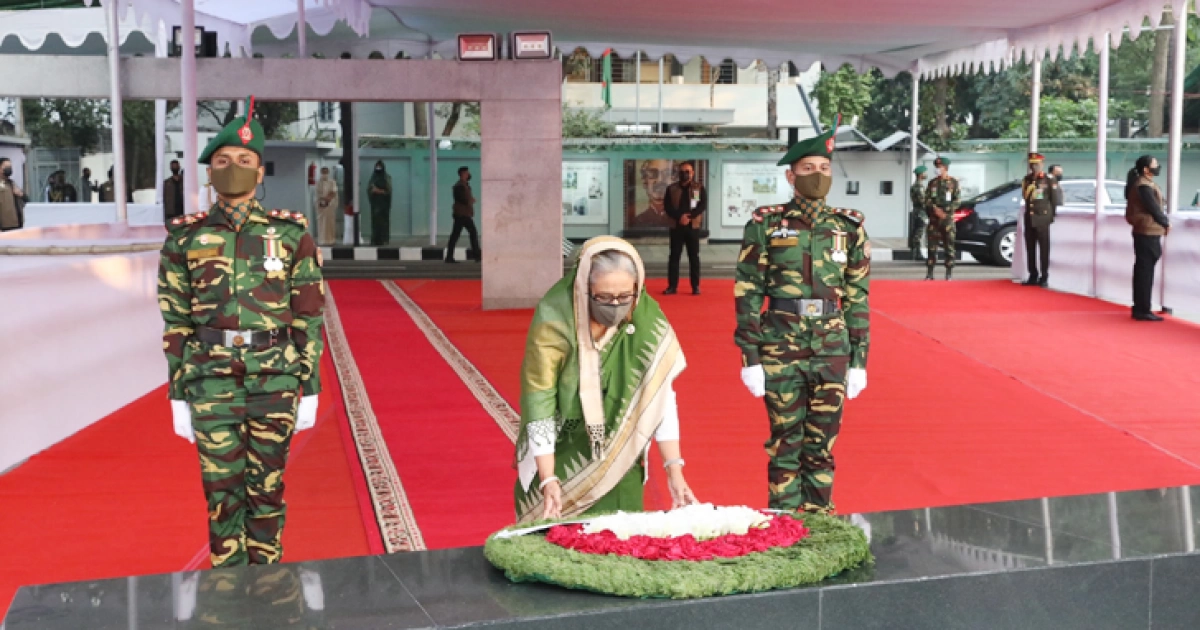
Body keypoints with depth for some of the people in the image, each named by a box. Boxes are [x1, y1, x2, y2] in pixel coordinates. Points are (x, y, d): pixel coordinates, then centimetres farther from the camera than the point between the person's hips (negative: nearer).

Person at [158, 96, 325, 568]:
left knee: (267, 485, 7)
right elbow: (176, 322, 5)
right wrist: (178, 396, 3)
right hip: (212, 377, 1)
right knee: (222, 487, 5)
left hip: (275, 375, -1)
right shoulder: (185, 238, 3)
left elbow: (310, 315, 1)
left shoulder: (290, 234, 0)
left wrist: (310, 389, -1)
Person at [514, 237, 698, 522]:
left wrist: (674, 471, -12)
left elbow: (661, 398, -9)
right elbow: (538, 404, -19)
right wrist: (548, 480, -22)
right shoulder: (554, 322, -22)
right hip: (560, 461, -2)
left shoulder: (647, 320, -15)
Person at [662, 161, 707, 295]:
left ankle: (696, 286, 7)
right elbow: (667, 207, -1)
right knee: (674, 256, 2)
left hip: (693, 227, -1)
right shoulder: (671, 188, 7)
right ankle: (672, 286, 6)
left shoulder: (699, 188, 5)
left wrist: (689, 217, -18)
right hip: (676, 227, 1)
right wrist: (679, 217, -17)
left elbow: (703, 205, -5)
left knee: (694, 256, 1)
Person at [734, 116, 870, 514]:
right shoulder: (766, 224, -2)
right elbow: (748, 293, -2)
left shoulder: (849, 227, 5)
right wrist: (750, 358, -6)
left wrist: (859, 361, 4)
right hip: (780, 352, -2)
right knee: (785, 444, 6)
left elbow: (858, 297, 7)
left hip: (832, 351, 2)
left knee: (822, 447, 9)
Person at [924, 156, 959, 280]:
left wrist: (945, 212, -14)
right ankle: (929, 273, 5)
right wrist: (935, 209, -12)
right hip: (934, 219, 3)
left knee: (949, 246, -2)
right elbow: (927, 199, 5)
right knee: (932, 246, 1)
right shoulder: (933, 182, 11)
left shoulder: (953, 182, 3)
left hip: (948, 218, -3)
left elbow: (956, 201, -2)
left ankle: (949, 274, 1)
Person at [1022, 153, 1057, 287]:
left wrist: (1053, 214, 1)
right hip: (1029, 218, 5)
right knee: (1030, 248, 7)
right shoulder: (1027, 180, 10)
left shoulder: (1049, 180, -5)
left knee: (1044, 248, -3)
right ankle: (1033, 276, 15)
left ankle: (1044, 277, 0)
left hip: (1042, 219, -5)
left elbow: (1055, 197, -2)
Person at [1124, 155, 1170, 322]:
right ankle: (1143, 310, -5)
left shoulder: (1144, 184, 16)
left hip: (1145, 232, 10)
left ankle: (1139, 308, 19)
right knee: (1145, 272, -7)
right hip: (1148, 232, -10)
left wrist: (1163, 222, 6)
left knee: (1143, 271, 13)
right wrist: (1166, 223, -4)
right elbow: (1154, 208, -18)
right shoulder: (1144, 186, -17)